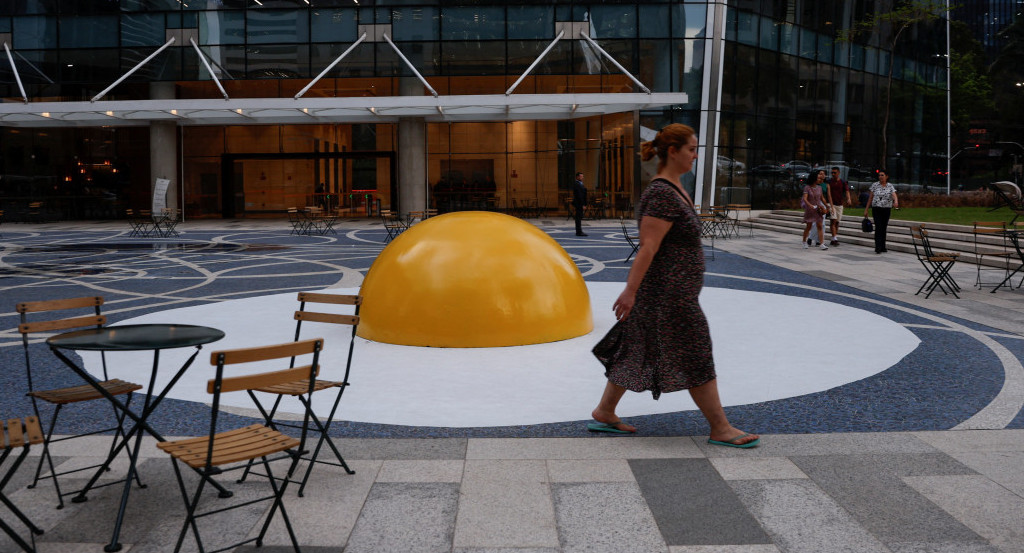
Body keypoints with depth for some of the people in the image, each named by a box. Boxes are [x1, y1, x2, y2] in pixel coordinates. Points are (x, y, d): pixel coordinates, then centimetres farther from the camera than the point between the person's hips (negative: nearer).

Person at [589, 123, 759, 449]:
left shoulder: (672, 188, 12)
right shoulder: (662, 195, -20)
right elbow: (648, 247, -24)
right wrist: (630, 291, -25)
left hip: (668, 290, 10)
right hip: (669, 293, -10)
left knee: (637, 352, 14)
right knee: (697, 357, -1)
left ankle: (604, 413, 23)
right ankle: (720, 429, 9)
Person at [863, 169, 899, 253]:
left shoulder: (890, 186, 4)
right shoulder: (875, 185, 2)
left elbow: (894, 196, -12)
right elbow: (870, 198, 5)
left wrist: (896, 202, -35)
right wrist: (866, 209, 3)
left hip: (887, 209, 2)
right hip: (876, 209, -2)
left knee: (883, 228, 7)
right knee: (878, 227, -12)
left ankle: (882, 247, 16)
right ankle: (878, 248, -17)